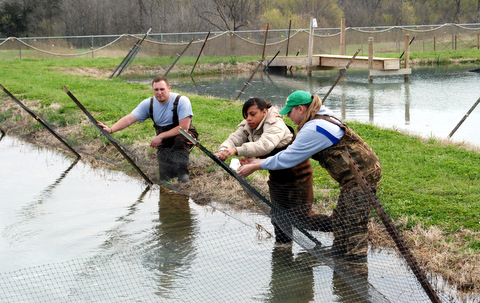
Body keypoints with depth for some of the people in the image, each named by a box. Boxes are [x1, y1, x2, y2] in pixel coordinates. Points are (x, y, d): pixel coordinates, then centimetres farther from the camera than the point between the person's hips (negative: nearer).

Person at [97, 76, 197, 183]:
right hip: (165, 142, 3)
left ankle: (183, 170, -19)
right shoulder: (148, 104, -6)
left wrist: (160, 136, -25)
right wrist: (111, 130, -26)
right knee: (165, 176, -12)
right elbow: (129, 118, -11)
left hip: (184, 135, -3)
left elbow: (183, 127, -23)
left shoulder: (181, 101, -19)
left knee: (181, 138, -40)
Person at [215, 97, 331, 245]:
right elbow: (234, 139, -16)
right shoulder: (247, 127, -2)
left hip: (297, 173, -8)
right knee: (278, 215, 13)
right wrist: (223, 151, -39)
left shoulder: (276, 126, -27)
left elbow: (264, 146, -45)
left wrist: (237, 150, -53)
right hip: (277, 176, 8)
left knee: (302, 217, -4)